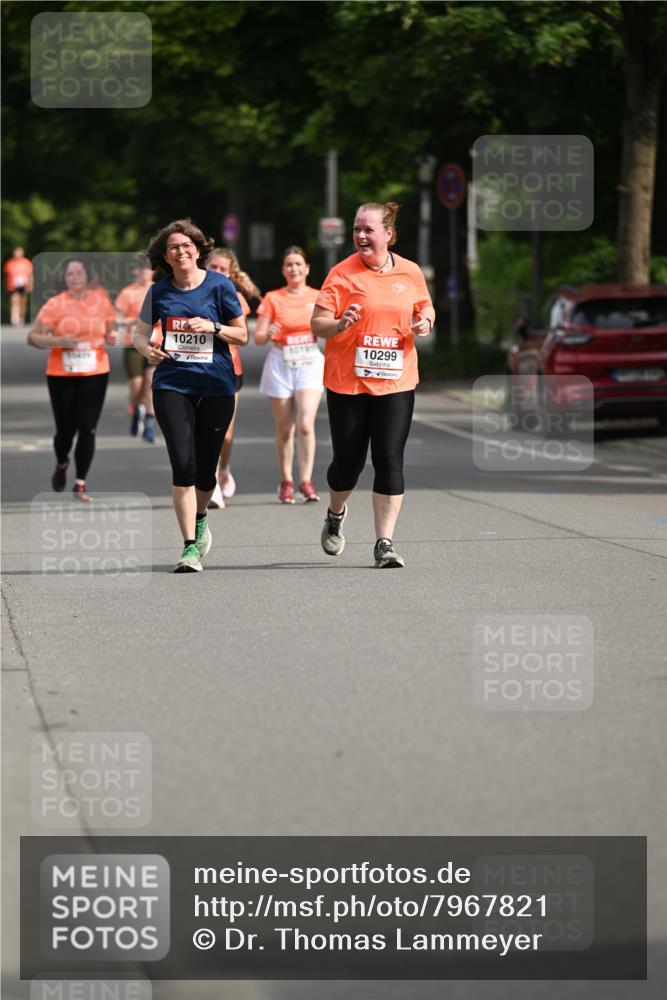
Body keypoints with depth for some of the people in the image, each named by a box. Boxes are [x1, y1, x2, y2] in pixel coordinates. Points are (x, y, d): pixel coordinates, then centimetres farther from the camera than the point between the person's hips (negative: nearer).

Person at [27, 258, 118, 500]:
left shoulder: (101, 301, 4)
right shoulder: (55, 304, -4)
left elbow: (111, 330, 18)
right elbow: (33, 337, -4)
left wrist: (112, 337, -6)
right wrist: (58, 341, -21)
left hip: (95, 374, 1)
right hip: (61, 375, -1)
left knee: (88, 429, -6)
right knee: (66, 428, 3)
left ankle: (80, 484, 3)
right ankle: (61, 466, 36)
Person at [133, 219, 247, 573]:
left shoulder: (219, 285, -1)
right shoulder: (159, 291, 4)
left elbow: (242, 335, 4)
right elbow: (140, 333, 14)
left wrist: (212, 327, -14)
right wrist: (148, 350, -9)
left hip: (216, 386, 0)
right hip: (172, 384, 0)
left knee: (205, 469, 5)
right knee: (183, 464, -14)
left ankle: (200, 518, 39)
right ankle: (190, 547, -11)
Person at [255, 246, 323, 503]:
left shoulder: (318, 297, 5)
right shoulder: (272, 299, 2)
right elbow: (257, 337, -2)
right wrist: (268, 334, -23)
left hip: (310, 363, 0)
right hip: (280, 364, 0)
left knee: (305, 424, -15)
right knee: (284, 428, 3)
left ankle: (306, 480, -9)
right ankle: (286, 482, 15)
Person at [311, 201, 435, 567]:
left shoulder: (410, 272, 4)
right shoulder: (343, 273, -5)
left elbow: (425, 307, 20)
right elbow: (317, 323, -6)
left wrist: (425, 321, -3)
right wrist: (340, 324, -28)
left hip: (396, 382, 2)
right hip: (347, 382, -2)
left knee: (390, 461, -7)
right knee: (349, 460, 6)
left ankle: (385, 543, -4)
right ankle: (336, 515, 38)